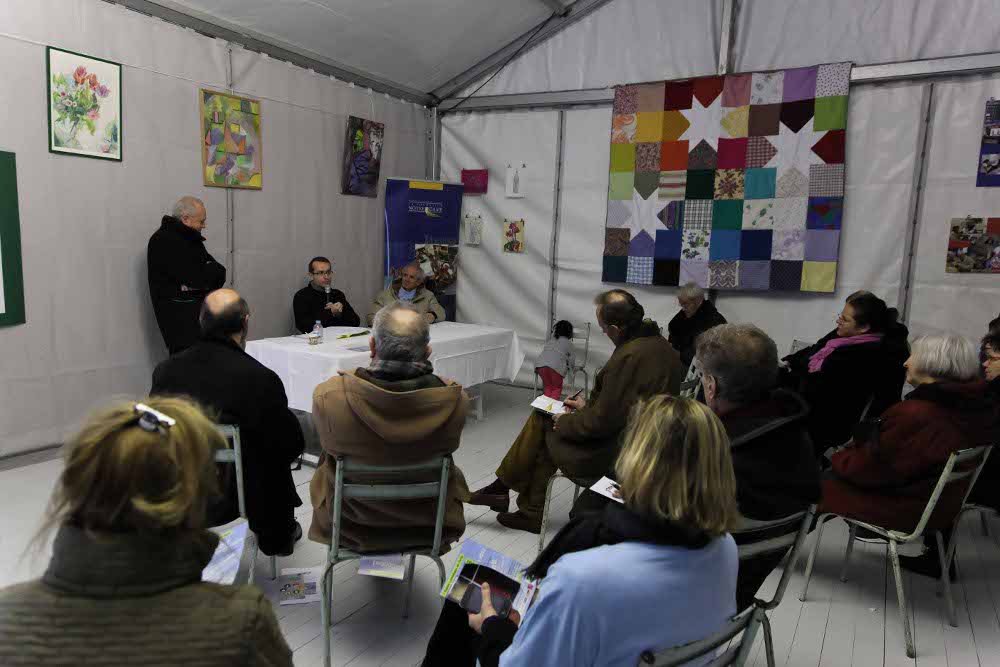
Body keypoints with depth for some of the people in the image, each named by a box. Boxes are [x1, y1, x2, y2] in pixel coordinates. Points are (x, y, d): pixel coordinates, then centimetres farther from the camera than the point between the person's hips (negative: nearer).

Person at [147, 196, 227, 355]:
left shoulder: (190, 238, 19)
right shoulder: (163, 241, -8)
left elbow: (218, 271, 12)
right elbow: (194, 277, -19)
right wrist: (213, 271, 0)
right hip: (178, 316, -8)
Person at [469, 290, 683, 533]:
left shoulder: (629, 357, -28)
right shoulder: (659, 344, 2)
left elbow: (602, 422, -23)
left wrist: (566, 422, -7)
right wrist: (588, 406, 14)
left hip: (615, 455, -9)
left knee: (542, 424, 6)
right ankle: (530, 512, 22)